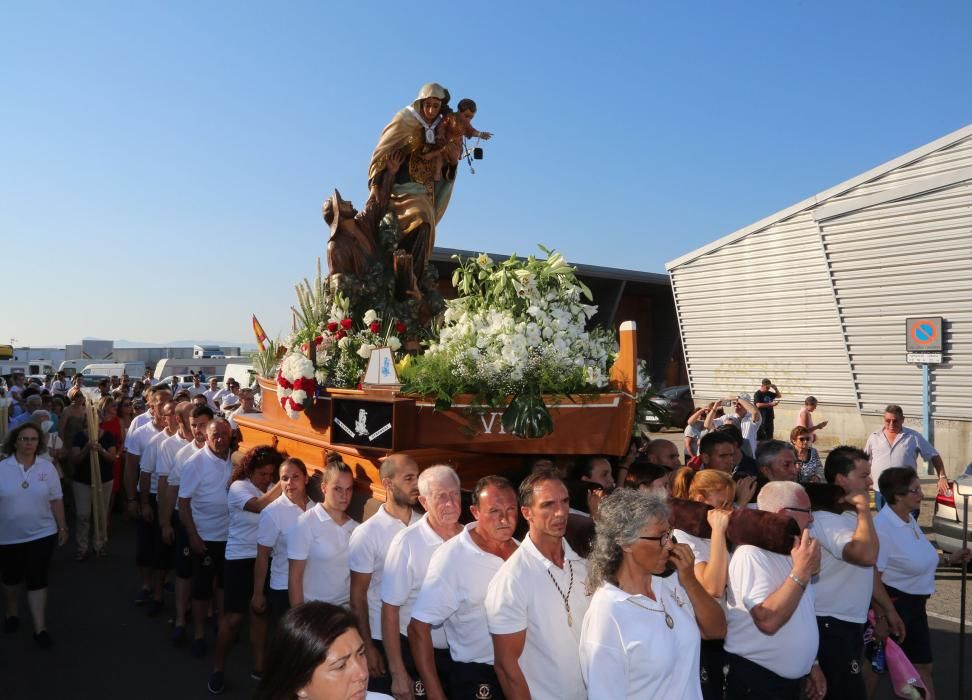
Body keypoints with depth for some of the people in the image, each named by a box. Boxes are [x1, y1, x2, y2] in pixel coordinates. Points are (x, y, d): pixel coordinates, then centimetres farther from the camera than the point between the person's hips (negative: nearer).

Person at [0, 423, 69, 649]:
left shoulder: (47, 467, -3)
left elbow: (56, 500, 2)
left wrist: (62, 527, 3)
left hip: (42, 534, 0)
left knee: (38, 580, 1)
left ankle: (40, 628, 8)